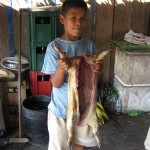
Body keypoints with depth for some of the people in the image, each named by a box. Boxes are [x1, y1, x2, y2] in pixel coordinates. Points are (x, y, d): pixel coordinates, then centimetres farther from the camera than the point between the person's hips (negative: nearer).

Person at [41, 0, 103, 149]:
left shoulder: (89, 45, -6)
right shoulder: (54, 47, -17)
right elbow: (56, 84, -17)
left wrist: (97, 70, -21)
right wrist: (61, 68, -37)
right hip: (61, 106, -3)